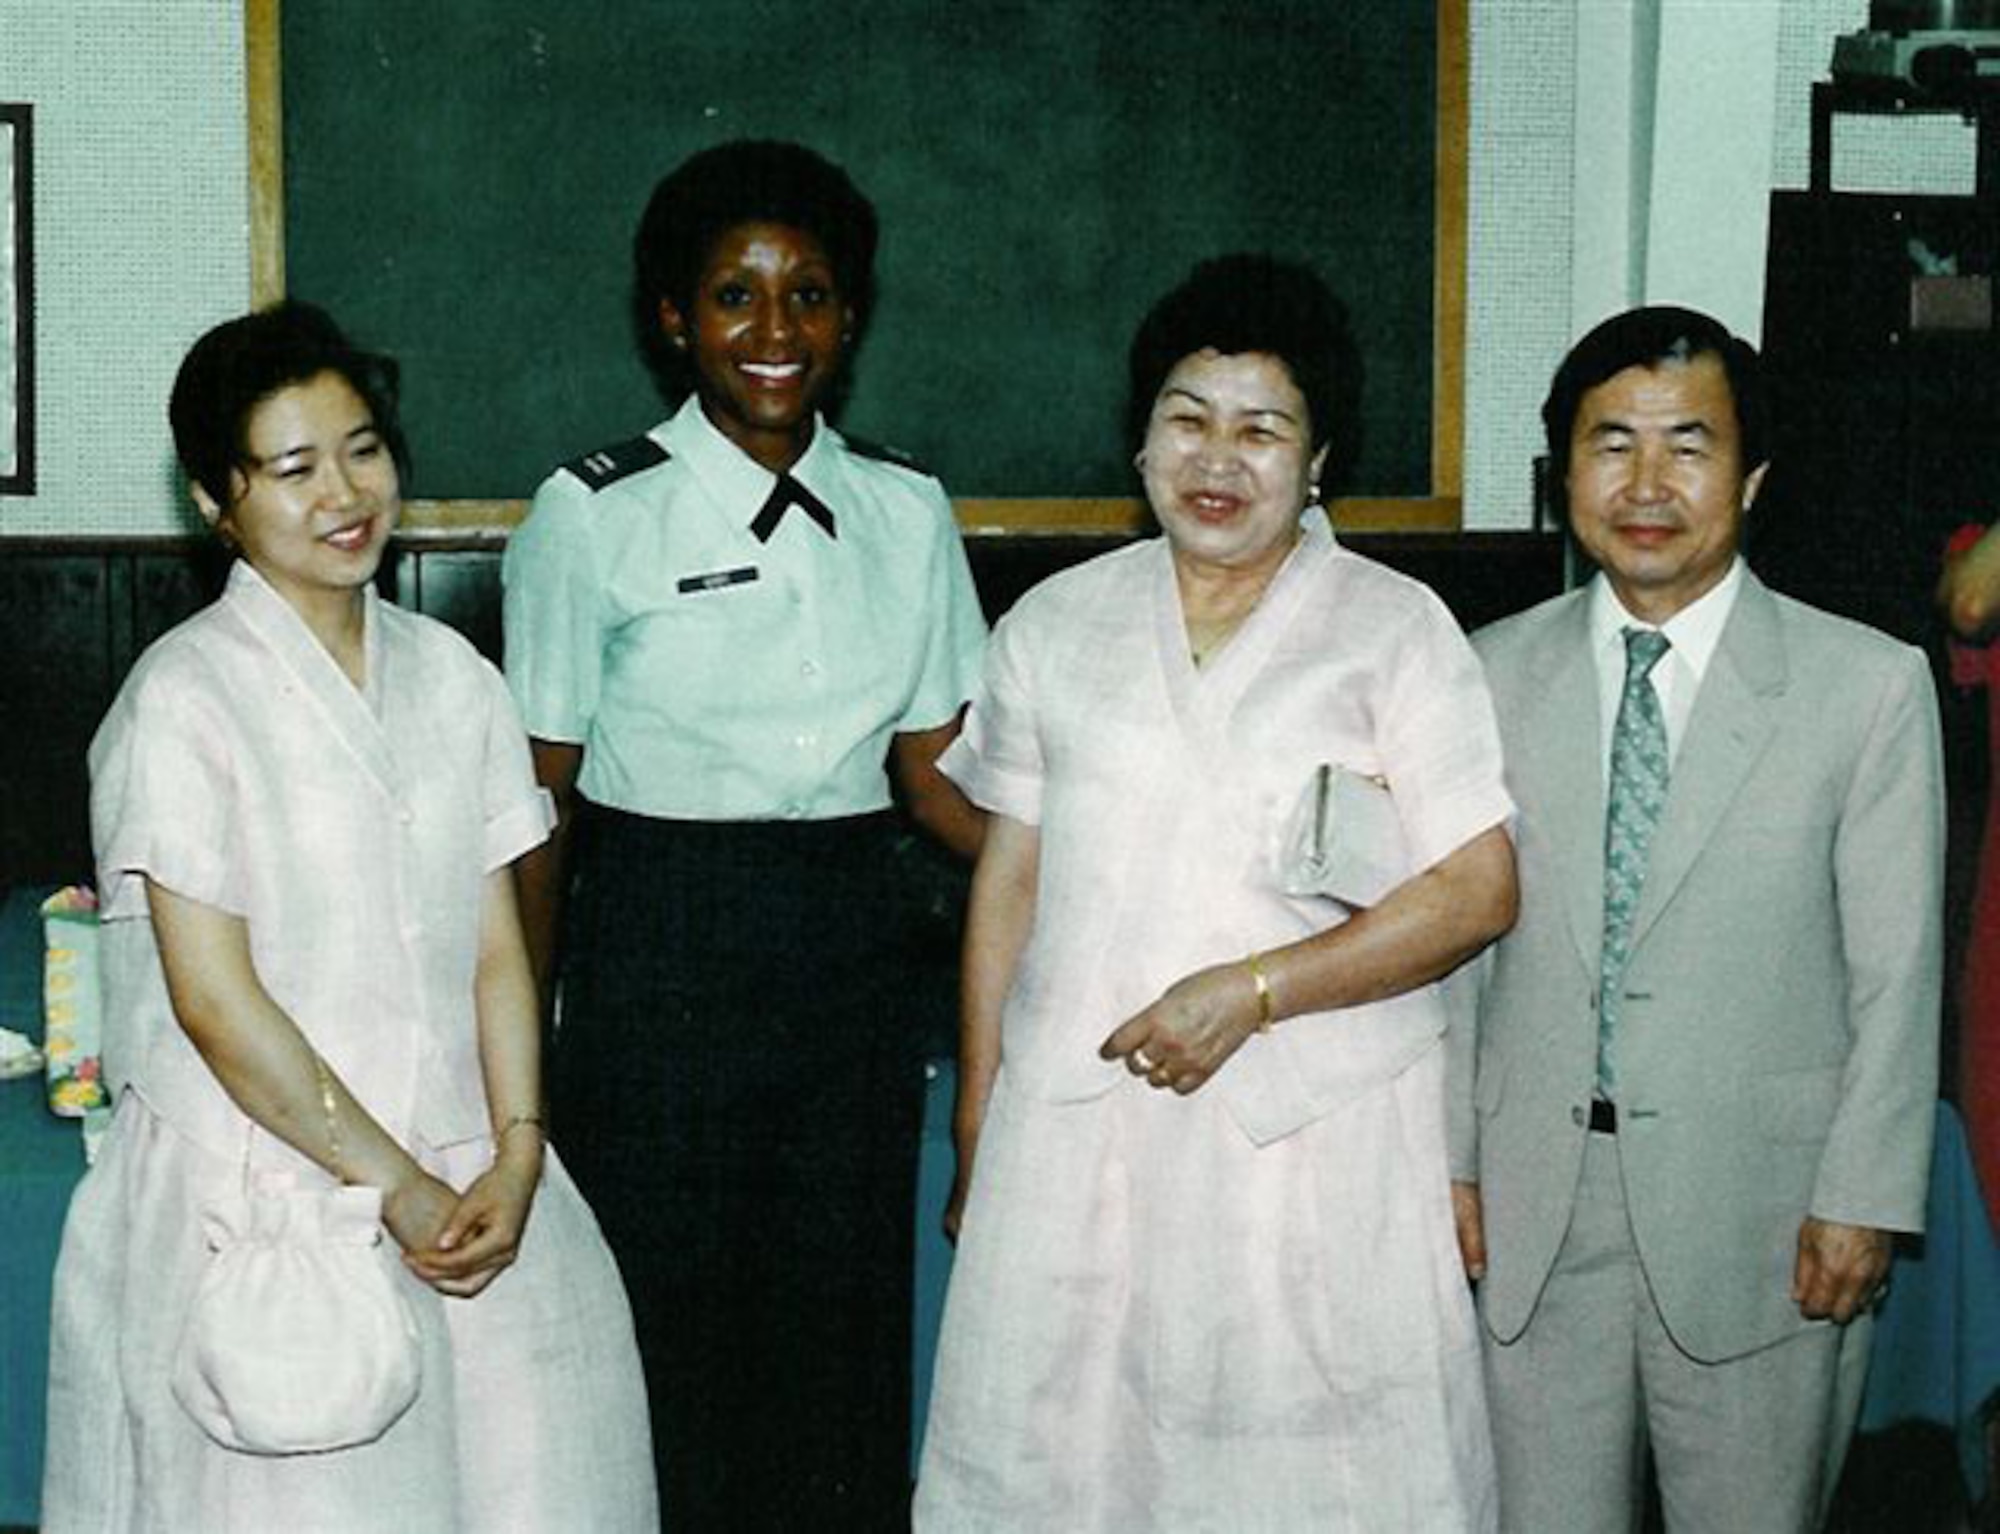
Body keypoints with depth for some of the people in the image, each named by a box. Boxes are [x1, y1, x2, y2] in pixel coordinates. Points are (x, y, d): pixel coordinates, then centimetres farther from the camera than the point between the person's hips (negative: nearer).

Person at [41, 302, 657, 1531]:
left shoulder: (450, 678, 6)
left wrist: (516, 1158, -7)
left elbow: (496, 948, 5)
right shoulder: (185, 701, -10)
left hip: (461, 1185, 5)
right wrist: (396, 1186, -11)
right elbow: (217, 1002, -13)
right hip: (261, 1194, -5)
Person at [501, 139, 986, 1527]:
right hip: (662, 957, -3)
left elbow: (934, 771, 10)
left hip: (851, 965, 3)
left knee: (849, 1354, 8)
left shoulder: (906, 513, 6)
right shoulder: (596, 516, -4)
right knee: (673, 1356, 2)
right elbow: (535, 803, -1)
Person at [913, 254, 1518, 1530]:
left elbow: (1476, 891, -6)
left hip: (1313, 1137, -2)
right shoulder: (1057, 626, 11)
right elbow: (1009, 879, 12)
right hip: (1075, 1125, 3)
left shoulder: (1397, 629, 1)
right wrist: (978, 1127, 9)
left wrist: (1252, 990, -15)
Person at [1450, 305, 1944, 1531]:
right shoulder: (1493, 675, 3)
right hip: (1535, 1209, 2)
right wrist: (1447, 1158, 3)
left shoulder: (1870, 686, -5)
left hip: (1759, 1212, -2)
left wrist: (1864, 1199, -7)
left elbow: (1896, 972, -4)